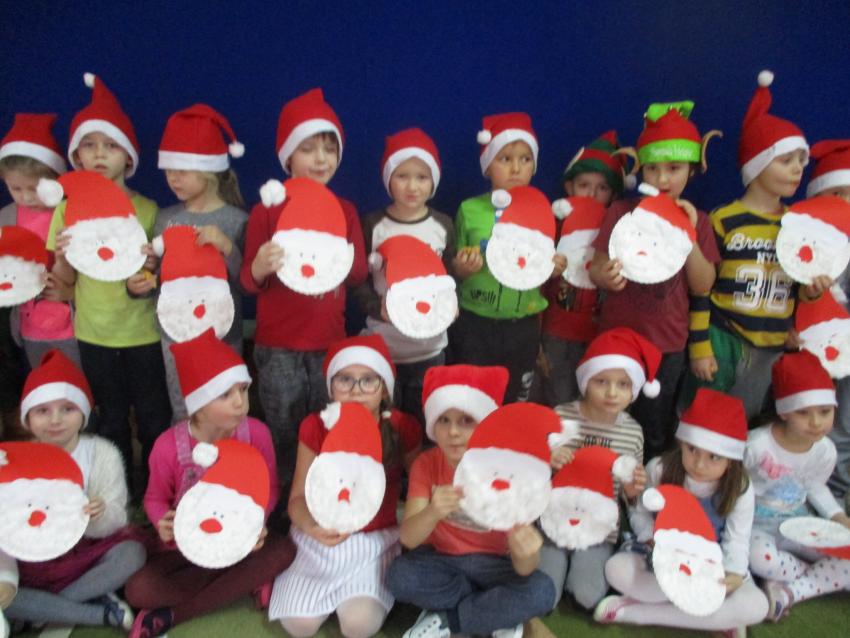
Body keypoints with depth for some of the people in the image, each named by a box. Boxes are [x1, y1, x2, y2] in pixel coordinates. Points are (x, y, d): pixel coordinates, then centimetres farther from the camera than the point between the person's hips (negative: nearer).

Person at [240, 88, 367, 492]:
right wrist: (260, 268, -28)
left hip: (330, 341, 3)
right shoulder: (267, 210, -5)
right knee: (283, 436, 8)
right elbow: (247, 283, -5)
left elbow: (359, 275, 6)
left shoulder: (345, 210, 6)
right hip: (278, 346, -2)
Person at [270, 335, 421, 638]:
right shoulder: (315, 427, -10)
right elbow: (298, 497, -9)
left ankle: (368, 592, 14)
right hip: (321, 538, 2)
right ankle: (329, 592, 20)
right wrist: (310, 526, -31)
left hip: (377, 539, -1)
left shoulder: (403, 429, -12)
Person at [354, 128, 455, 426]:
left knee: (424, 423, 17)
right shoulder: (373, 224, -4)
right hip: (382, 345, -1)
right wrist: (378, 307, -20)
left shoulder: (442, 225, 0)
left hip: (430, 348, 1)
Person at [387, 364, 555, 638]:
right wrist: (433, 513, -45)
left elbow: (524, 569, -23)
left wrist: (525, 554, -49)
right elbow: (408, 538, -23)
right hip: (441, 559, 2)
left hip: (491, 563, -1)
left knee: (540, 592, -28)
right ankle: (496, 614, -8)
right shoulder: (426, 464, -14)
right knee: (400, 575, -28)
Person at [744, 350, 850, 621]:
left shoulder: (825, 451, -7)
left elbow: (815, 487, 13)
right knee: (759, 557, -37)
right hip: (756, 525, -5)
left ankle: (789, 592, -16)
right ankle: (819, 575, -6)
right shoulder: (758, 444, -25)